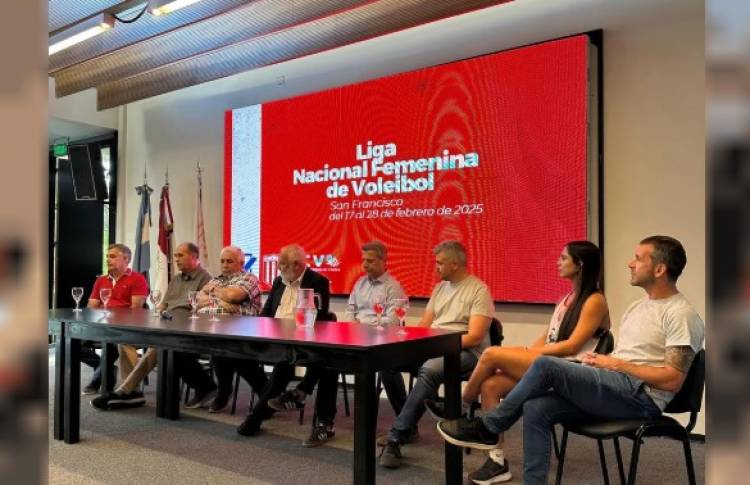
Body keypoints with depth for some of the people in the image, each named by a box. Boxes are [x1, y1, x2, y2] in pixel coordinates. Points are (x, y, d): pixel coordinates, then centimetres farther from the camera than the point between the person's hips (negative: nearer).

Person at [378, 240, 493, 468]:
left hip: (465, 352, -7)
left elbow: (474, 337, -15)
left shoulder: (479, 291, -5)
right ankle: (407, 425, -5)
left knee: (430, 370, -37)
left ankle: (396, 437, -29)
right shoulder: (440, 288, 17)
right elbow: (423, 326, 16)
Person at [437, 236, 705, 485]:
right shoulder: (639, 306, 21)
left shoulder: (680, 314, -9)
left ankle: (487, 428, -6)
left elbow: (673, 380, -16)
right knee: (536, 408, -15)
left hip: (640, 395, -9)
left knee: (546, 365, -23)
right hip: (615, 389, 9)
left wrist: (616, 364, -13)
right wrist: (601, 361, 0)